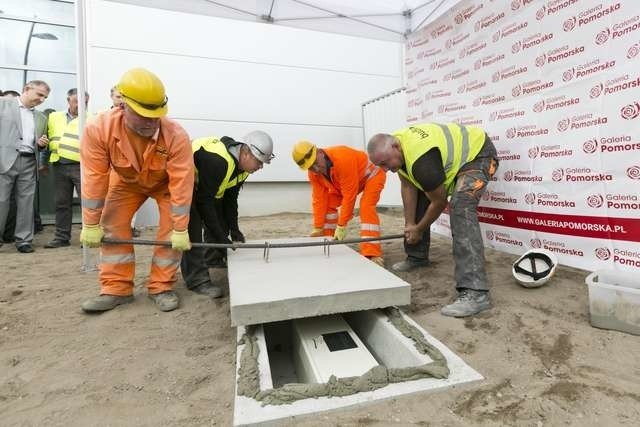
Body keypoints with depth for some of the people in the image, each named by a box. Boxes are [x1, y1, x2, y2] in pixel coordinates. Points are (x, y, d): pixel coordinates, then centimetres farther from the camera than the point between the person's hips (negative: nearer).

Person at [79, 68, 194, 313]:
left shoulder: (176, 136, -39)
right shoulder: (98, 130, -32)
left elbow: (181, 185, -36)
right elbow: (94, 179, -25)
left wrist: (180, 230, -32)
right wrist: (91, 225, -20)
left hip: (165, 182, -2)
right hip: (126, 181, 2)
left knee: (171, 230, -12)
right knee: (112, 227, -3)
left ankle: (161, 287, 1)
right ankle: (116, 289, 7)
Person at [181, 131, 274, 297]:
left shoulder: (242, 166, -9)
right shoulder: (217, 160, -37)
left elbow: (230, 198, 0)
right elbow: (204, 201, -33)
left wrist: (234, 228, -5)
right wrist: (220, 236, -29)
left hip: (207, 187, 9)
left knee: (220, 219, 8)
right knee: (193, 228, -18)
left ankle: (213, 258, 26)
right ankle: (197, 279, -11)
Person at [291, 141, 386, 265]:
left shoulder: (342, 158, -41)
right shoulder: (313, 173, -18)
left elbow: (349, 196, -37)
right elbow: (319, 199, -14)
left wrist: (341, 226, -34)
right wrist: (318, 228, -16)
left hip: (372, 174, -7)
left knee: (366, 207, -28)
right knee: (328, 204, -4)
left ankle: (372, 254, -29)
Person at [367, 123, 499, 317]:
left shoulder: (421, 160, -38)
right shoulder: (394, 146, -12)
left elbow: (439, 202, -24)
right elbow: (408, 188, -5)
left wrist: (418, 230, -10)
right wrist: (409, 224, -6)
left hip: (476, 154, -9)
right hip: (452, 155, 10)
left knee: (460, 208, -31)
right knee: (416, 199, 9)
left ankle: (475, 292, -35)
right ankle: (417, 256, 26)